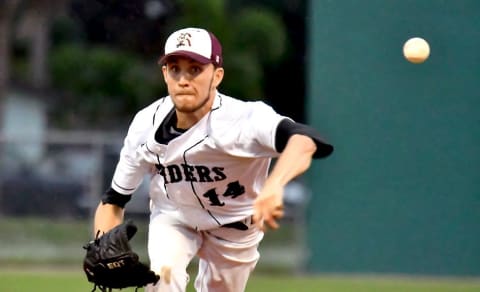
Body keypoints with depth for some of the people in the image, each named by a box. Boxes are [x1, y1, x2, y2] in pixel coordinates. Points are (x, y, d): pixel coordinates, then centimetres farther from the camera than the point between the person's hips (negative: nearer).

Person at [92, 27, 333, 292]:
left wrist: (273, 186, -79)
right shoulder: (146, 125, -23)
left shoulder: (243, 119, -38)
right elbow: (113, 200, -13)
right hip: (173, 218, 1)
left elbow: (303, 141, -59)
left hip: (234, 226, -1)